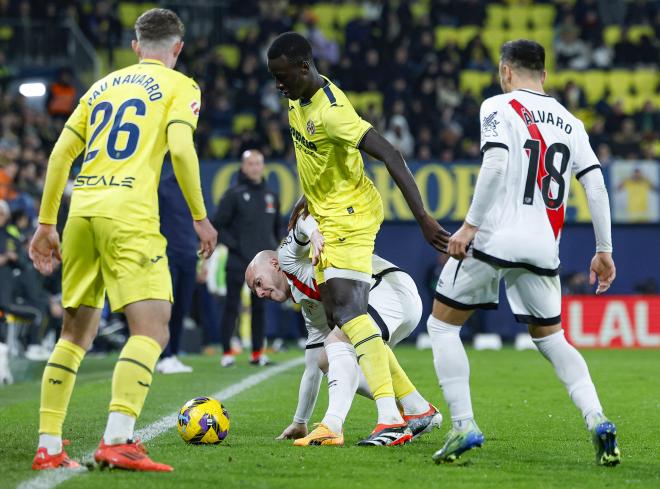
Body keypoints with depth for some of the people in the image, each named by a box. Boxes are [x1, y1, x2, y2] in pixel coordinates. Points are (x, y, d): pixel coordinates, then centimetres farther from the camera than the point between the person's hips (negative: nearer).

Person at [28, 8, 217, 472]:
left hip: (81, 209, 6)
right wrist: (200, 216, -3)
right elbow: (181, 149, -9)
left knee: (76, 333, 14)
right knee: (152, 329, -8)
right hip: (129, 213, -6)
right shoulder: (180, 86, 7)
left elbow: (60, 153, 17)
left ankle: (48, 447, 11)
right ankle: (117, 439, -24)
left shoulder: (102, 86, 23)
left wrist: (46, 223, 21)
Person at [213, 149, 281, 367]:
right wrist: (233, 244, -12)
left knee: (260, 307, 6)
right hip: (238, 262, -5)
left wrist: (274, 247, 12)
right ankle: (227, 352, 0)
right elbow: (218, 225, -5)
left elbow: (276, 226, 22)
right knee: (231, 306, -4)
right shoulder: (234, 194, -3)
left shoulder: (271, 196, 13)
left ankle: (258, 352, 11)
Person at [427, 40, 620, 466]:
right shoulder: (570, 122, 14)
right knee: (550, 338, 19)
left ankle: (464, 426, -1)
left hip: (494, 238, -5)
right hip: (543, 248, 5)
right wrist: (604, 250, 14)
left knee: (442, 324, 11)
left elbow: (496, 162, -17)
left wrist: (470, 224, -15)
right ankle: (597, 419, -2)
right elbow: (596, 186, 9)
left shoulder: (498, 107, -2)